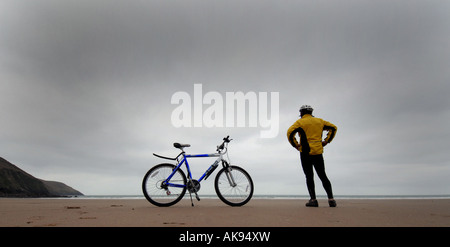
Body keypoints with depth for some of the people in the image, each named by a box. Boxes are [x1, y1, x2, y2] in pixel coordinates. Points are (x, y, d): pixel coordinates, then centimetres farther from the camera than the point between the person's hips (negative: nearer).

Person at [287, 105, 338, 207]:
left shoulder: (300, 122, 0)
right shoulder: (319, 121, 14)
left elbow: (290, 132, -15)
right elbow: (333, 128, 17)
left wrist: (295, 144, -5)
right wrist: (326, 141, 13)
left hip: (305, 153, -4)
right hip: (318, 152, 4)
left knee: (309, 176, 0)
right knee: (323, 176, 9)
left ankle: (313, 199, -3)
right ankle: (331, 199, 3)